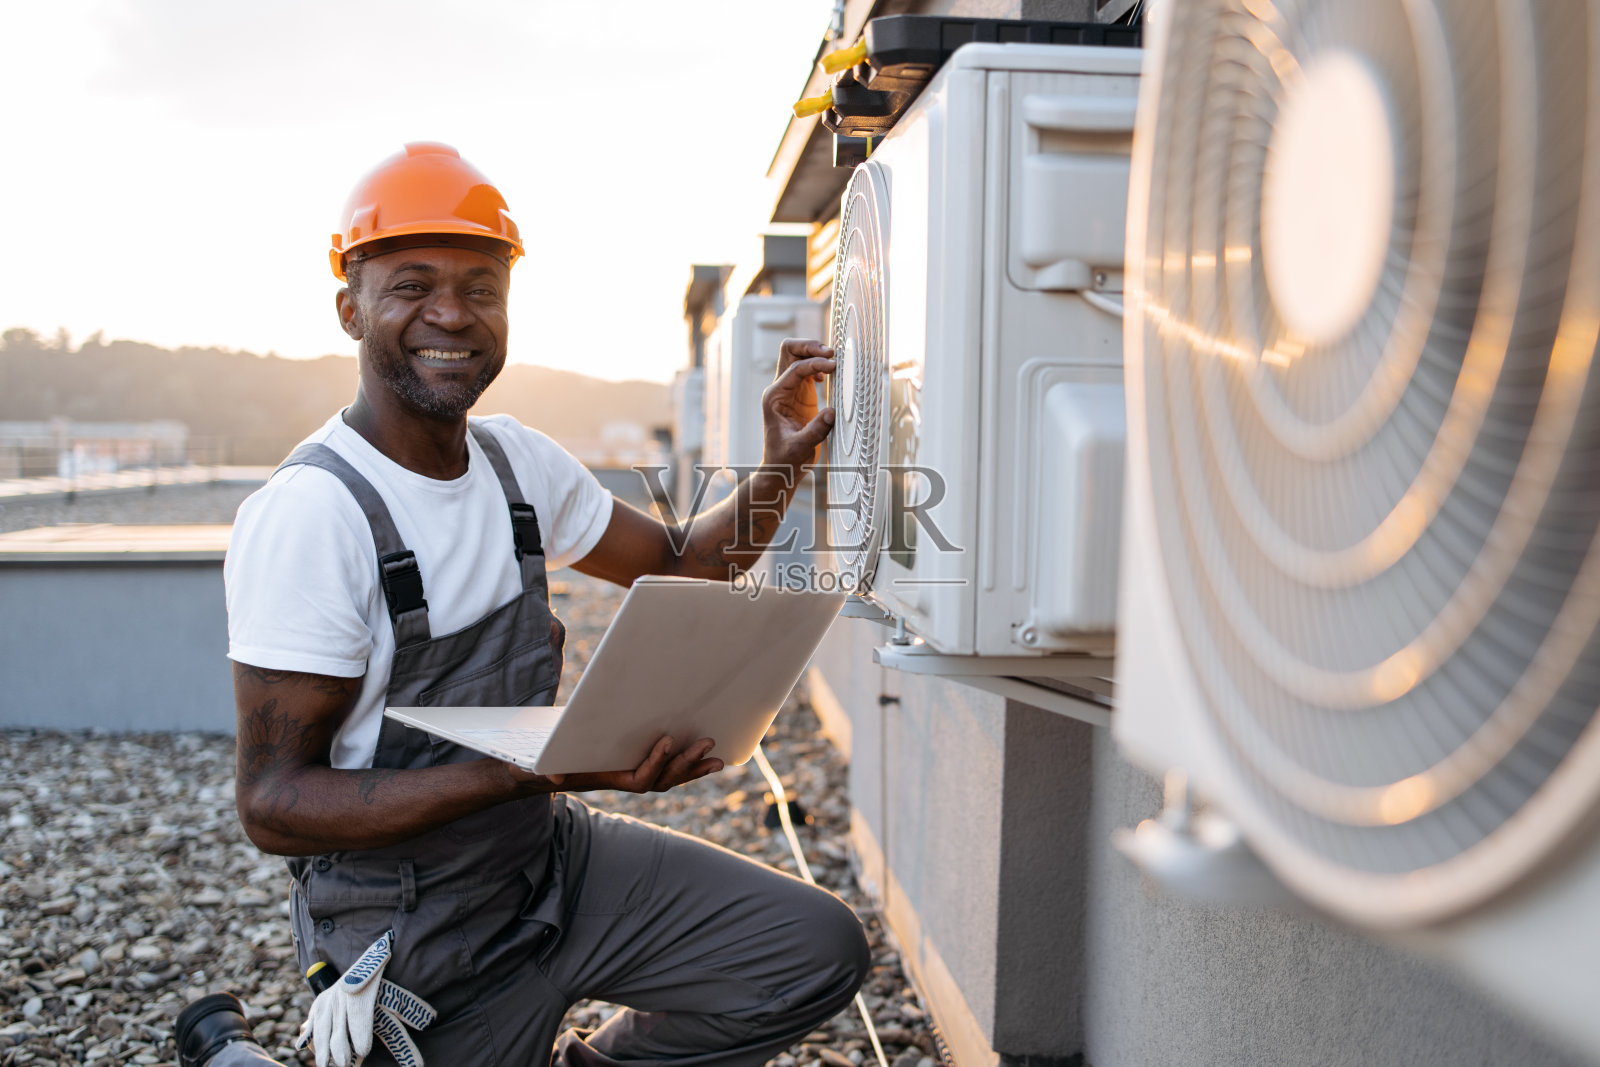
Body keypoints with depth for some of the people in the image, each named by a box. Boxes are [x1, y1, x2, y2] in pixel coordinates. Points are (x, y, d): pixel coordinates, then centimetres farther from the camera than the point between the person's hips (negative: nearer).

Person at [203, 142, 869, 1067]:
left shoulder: (519, 461, 1)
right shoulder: (309, 514, -22)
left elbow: (680, 568, 12)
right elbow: (274, 801, -22)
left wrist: (780, 470, -7)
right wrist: (536, 770, -32)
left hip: (557, 861, 6)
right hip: (413, 945, -6)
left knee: (823, 953, -1)